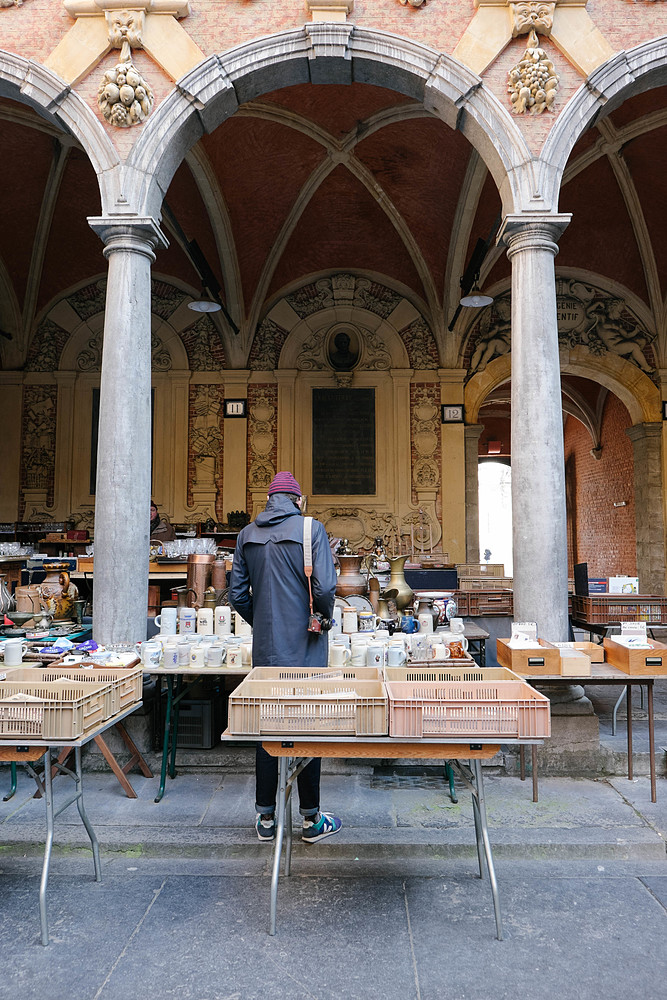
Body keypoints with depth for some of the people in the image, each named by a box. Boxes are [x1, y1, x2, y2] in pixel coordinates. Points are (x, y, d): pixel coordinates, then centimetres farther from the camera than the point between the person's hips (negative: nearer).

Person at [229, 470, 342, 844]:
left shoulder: (247, 535, 5)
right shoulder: (311, 529, -8)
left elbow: (237, 595, 6)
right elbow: (325, 587, -17)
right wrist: (325, 618, 1)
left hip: (265, 648, 4)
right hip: (304, 647, -4)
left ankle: (266, 818, 22)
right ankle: (312, 820, 18)